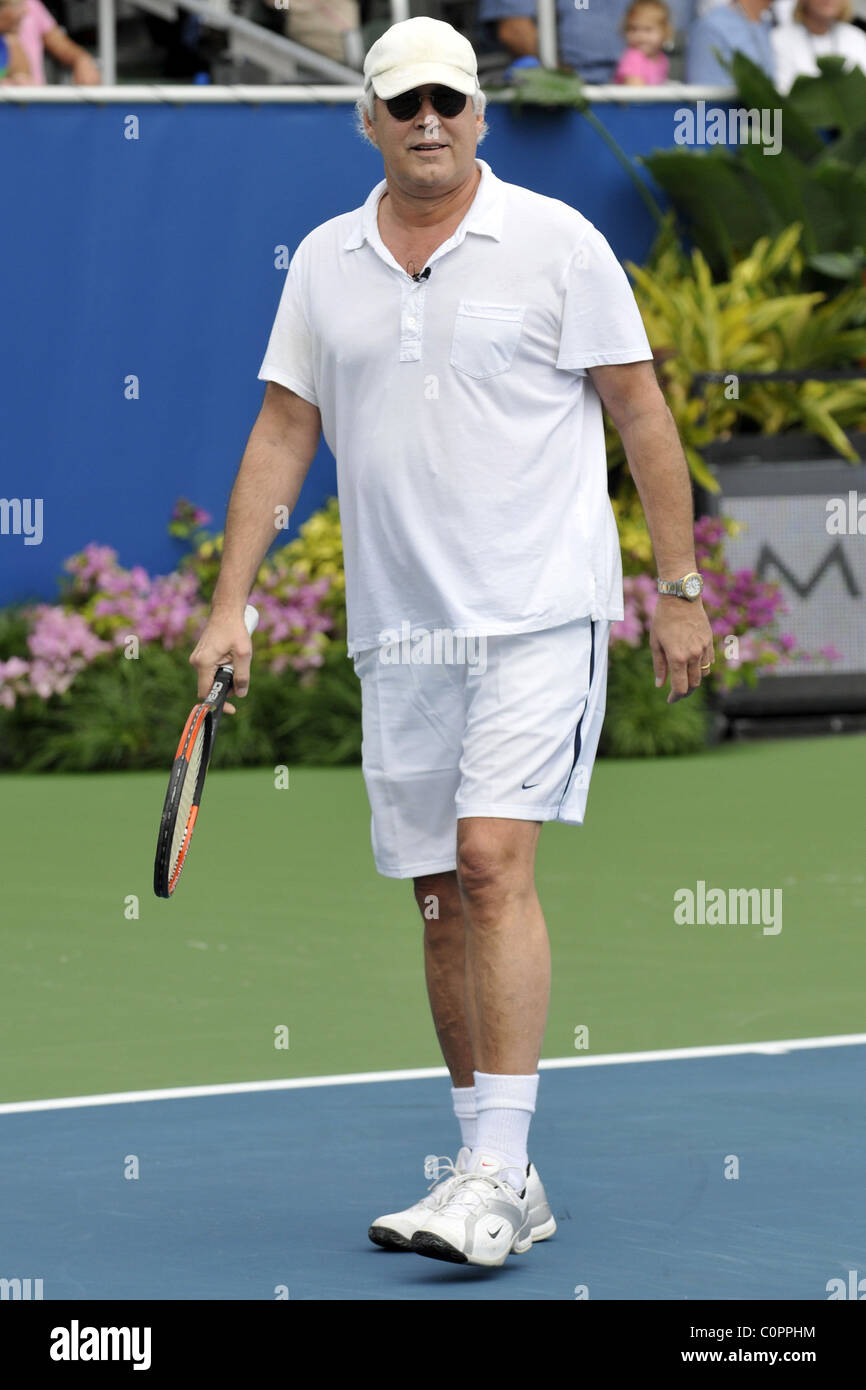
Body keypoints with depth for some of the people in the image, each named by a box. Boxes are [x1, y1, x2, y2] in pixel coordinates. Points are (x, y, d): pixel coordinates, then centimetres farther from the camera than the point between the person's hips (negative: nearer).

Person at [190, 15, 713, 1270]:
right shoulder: (325, 264, 9)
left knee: (494, 861, -17)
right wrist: (230, 604, 5)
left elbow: (640, 413, 0)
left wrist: (683, 589, -2)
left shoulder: (556, 244, -3)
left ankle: (496, 1172, -18)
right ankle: (500, 1186, 13)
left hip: (538, 612, -5)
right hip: (398, 633, 5)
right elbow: (282, 434, 12)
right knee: (441, 897, 6)